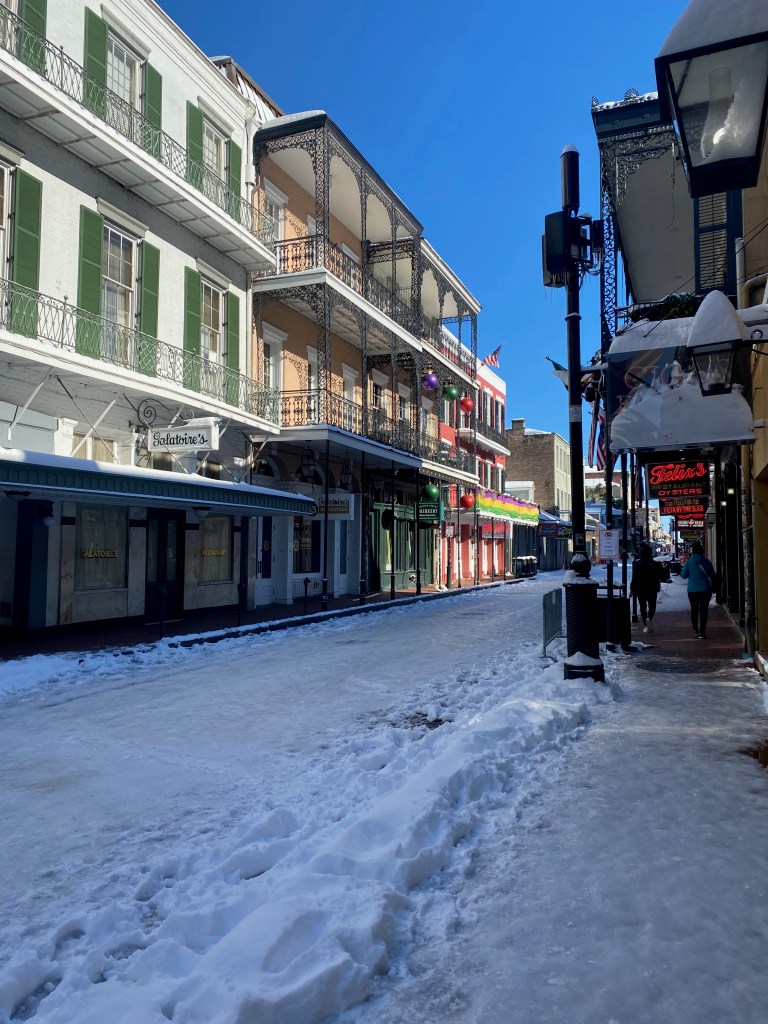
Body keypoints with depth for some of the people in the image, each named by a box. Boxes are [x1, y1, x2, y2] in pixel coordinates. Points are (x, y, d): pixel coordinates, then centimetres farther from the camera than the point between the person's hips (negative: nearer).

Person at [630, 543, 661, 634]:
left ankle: (645, 626, 5)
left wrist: (632, 588, 1)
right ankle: (649, 619, -19)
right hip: (651, 588, 0)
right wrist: (658, 586, 18)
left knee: (643, 606, 8)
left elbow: (634, 577, -5)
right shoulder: (654, 564, -3)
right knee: (652, 605, 9)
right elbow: (658, 577, 3)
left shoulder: (636, 563, -5)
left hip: (640, 588, 0)